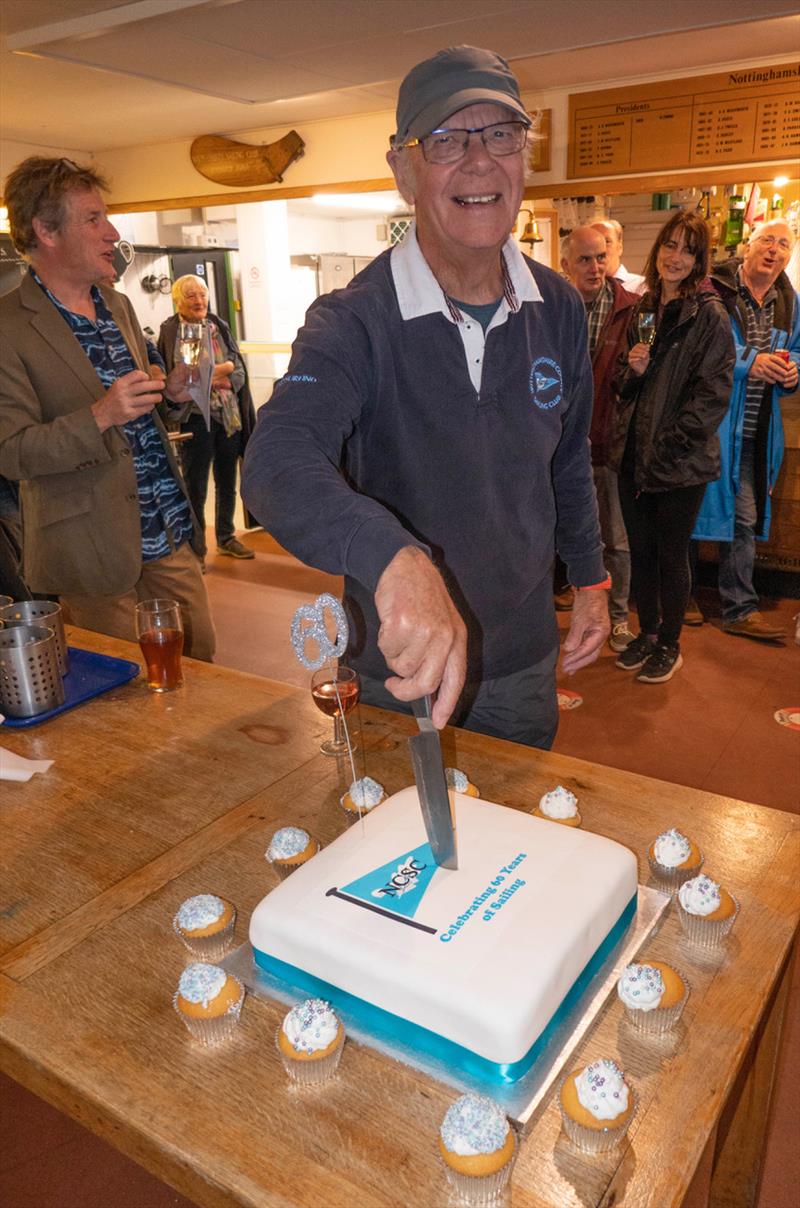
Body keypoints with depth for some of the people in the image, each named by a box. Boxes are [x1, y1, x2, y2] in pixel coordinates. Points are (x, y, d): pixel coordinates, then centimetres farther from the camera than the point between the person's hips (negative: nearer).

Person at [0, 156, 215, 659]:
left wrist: (172, 390, 2)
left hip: (171, 533, 6)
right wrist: (99, 417, -28)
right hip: (94, 551, -6)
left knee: (200, 664, 12)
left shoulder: (120, 306, 13)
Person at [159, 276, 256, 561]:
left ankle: (226, 537, 30)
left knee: (227, 481, 14)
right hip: (195, 418, -5)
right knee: (196, 486, 3)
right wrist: (223, 368, -9)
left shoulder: (219, 326, 9)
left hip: (229, 415, 5)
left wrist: (207, 374, -14)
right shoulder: (171, 331, -4)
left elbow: (239, 371, 3)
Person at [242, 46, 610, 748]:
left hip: (526, 664, 4)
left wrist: (590, 579, 13)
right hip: (398, 670, -4)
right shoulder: (356, 322, -19)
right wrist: (393, 556, -54)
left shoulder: (559, 309, -3)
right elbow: (278, 463, -36)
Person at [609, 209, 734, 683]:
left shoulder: (709, 316, -9)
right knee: (641, 550, 14)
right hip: (633, 452, 6)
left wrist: (669, 444, -18)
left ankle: (670, 644, 23)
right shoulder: (641, 311, 10)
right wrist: (633, 370, -4)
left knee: (672, 555, 6)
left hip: (682, 462, -6)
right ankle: (647, 632, 32)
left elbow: (713, 392, -13)